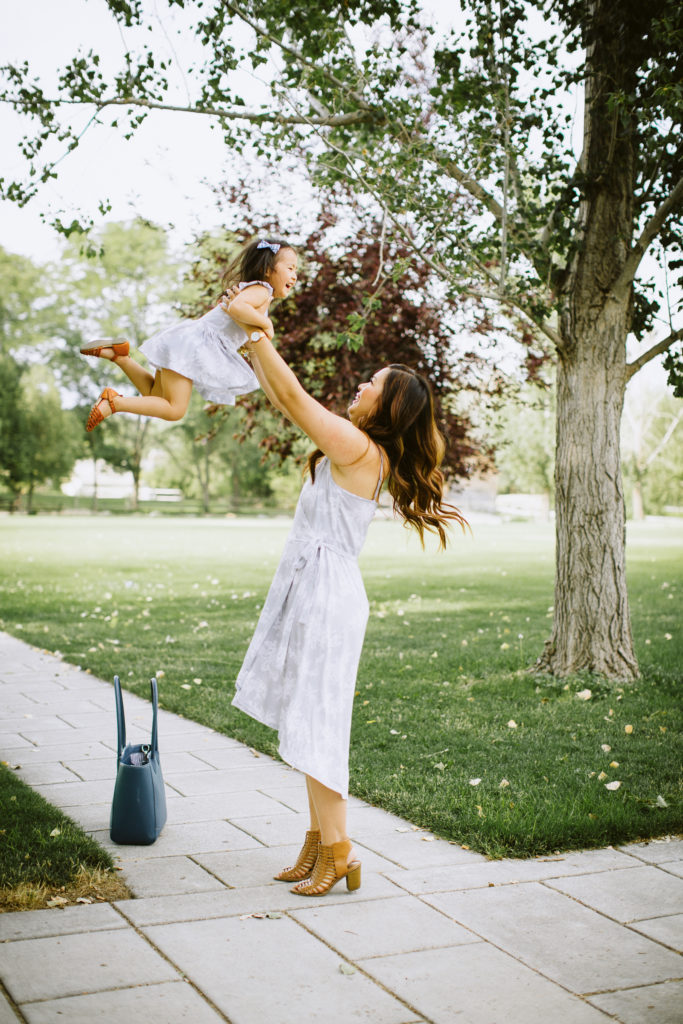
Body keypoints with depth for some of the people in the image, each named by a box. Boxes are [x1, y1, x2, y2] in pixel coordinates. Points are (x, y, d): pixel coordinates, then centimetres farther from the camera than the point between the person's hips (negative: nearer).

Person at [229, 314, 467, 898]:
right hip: (312, 589, 10)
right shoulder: (353, 448, 12)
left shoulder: (359, 447, -14)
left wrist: (256, 333, -6)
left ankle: (337, 855, 4)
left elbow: (293, 395, -14)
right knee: (314, 725, 13)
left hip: (328, 595, -10)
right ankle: (320, 842, 22)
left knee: (314, 726, -4)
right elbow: (286, 400, 19)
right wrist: (251, 347, 19)